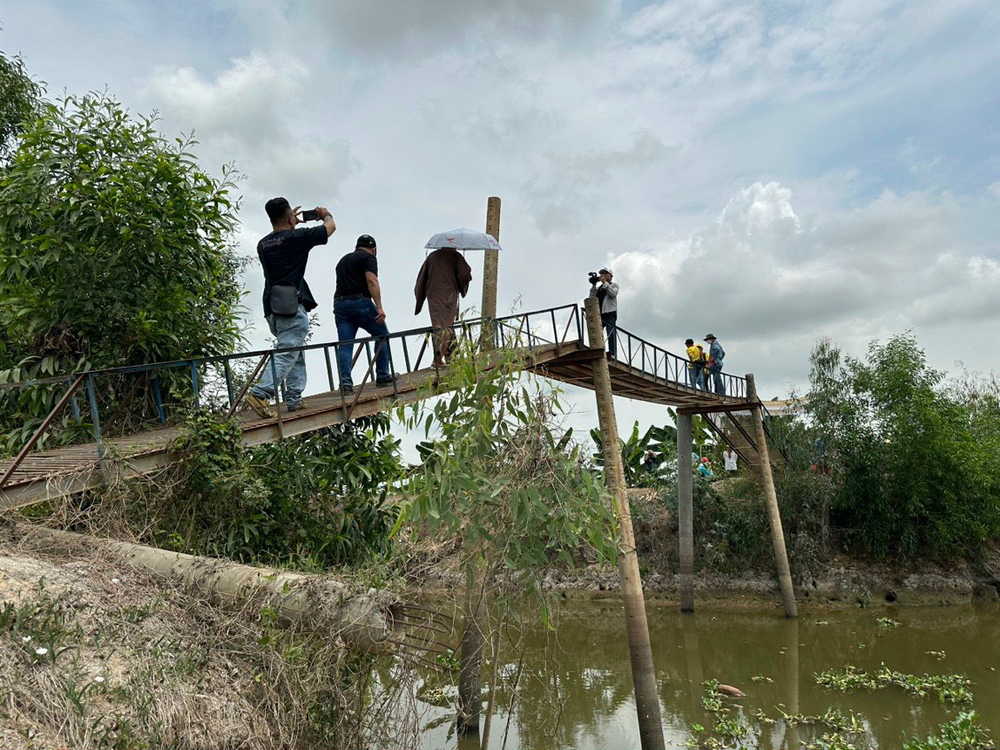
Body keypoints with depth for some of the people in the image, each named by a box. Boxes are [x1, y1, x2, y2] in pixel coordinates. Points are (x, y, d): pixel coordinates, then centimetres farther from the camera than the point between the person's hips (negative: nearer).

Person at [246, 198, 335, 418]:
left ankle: (294, 399, 13)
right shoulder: (296, 237, -4)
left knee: (295, 353, 16)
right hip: (292, 306, -7)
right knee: (286, 354, -11)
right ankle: (260, 394, -23)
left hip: (272, 308, 8)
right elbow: (331, 227, 11)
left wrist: (289, 225, 41)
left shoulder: (263, 244, 13)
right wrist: (325, 214, 31)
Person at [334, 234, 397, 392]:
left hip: (339, 303, 6)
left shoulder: (343, 260, 26)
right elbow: (372, 281, -12)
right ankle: (382, 376, 12)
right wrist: (379, 307, -17)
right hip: (360, 302, -6)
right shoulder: (369, 257, 3)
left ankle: (345, 381, -7)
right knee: (382, 335, 10)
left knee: (344, 344, 4)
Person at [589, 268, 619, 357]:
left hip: (610, 312, -5)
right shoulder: (599, 287, 27)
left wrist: (604, 282, -5)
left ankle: (612, 354, -22)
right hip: (599, 313, 5)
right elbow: (592, 298, 13)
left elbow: (613, 294, -5)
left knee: (611, 335, -14)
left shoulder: (614, 285, 16)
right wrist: (593, 285, 4)